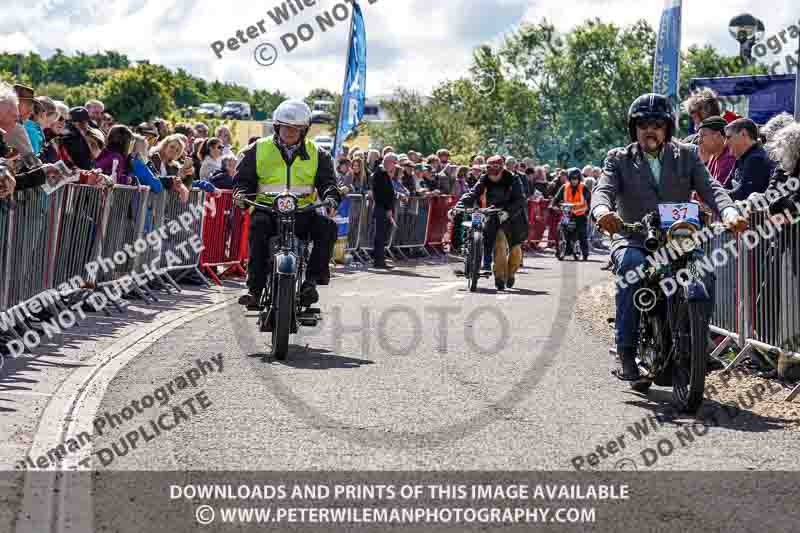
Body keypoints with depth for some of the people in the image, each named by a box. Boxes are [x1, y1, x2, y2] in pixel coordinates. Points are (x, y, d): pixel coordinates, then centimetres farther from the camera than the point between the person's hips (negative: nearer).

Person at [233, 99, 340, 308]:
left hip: (303, 212, 1)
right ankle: (255, 287, -34)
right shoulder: (258, 150, 12)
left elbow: (328, 181, 9)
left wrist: (330, 197, -13)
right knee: (258, 225, -35)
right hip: (268, 210, -1)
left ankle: (312, 279, -22)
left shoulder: (317, 155, 14)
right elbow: (243, 179, 13)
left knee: (327, 226, -28)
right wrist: (241, 194, -8)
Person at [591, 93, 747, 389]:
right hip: (633, 240, -2)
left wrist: (730, 213, -24)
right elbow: (604, 189, -8)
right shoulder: (619, 159, 10)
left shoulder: (687, 156, 13)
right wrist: (602, 210, -34)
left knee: (704, 274, -28)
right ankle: (627, 351, -29)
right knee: (631, 267, -35)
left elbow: (710, 188, -1)